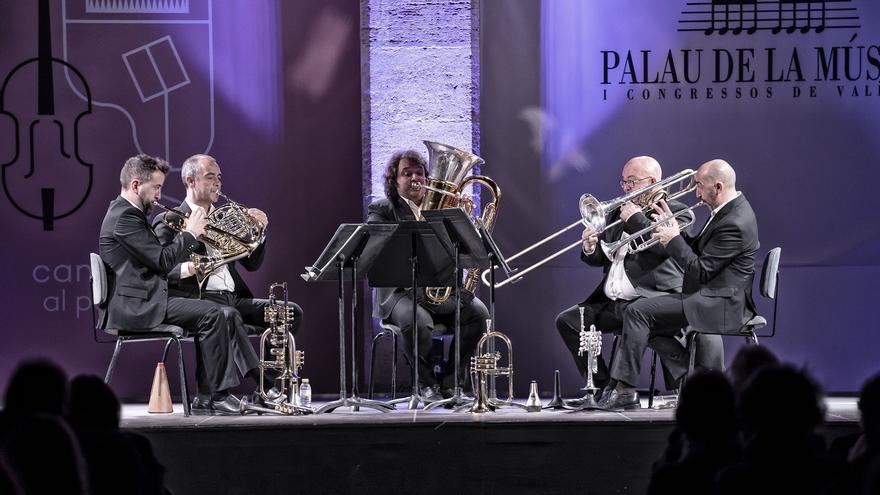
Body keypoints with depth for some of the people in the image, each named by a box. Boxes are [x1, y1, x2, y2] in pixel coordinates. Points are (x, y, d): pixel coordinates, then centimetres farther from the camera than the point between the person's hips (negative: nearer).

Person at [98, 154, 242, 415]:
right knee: (212, 314, -19)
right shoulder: (125, 217, -14)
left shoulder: (127, 213, 20)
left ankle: (207, 397, 1)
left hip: (142, 300, 11)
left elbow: (158, 260, 23)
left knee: (219, 318, 6)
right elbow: (162, 261, -19)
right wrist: (190, 233, -6)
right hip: (135, 305, -11)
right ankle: (213, 395, -13)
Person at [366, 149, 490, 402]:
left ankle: (450, 382, -10)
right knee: (417, 322, -36)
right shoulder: (381, 210, 7)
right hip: (402, 290, -4)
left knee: (478, 313, -23)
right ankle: (427, 384, -10)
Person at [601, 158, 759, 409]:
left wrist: (673, 240, -11)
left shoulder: (735, 223, -21)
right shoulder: (729, 210, 12)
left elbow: (700, 271, -20)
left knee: (637, 311, -15)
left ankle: (624, 388, -11)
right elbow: (699, 250, 20)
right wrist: (673, 228, 7)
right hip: (712, 297, 11)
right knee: (647, 316, 16)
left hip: (719, 305, -11)